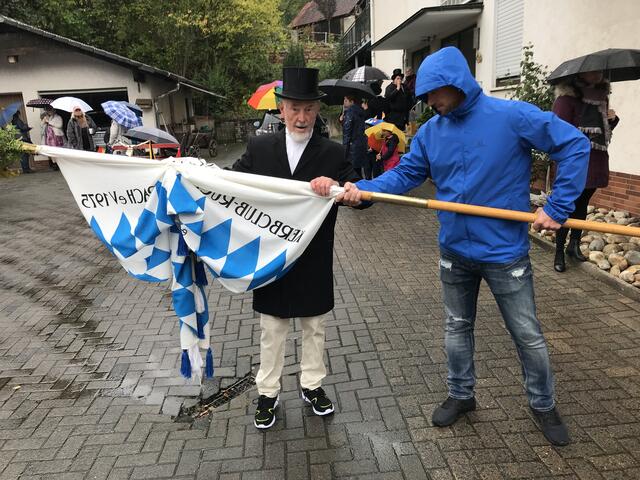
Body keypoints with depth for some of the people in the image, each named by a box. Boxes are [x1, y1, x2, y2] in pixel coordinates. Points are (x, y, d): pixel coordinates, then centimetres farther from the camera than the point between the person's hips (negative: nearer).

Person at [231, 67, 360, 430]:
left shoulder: (334, 154, -4)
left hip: (315, 264, 0)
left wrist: (336, 186, -30)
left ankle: (312, 386, 38)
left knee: (315, 328, 17)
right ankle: (268, 393, 32)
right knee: (272, 332, 15)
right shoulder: (259, 147, -1)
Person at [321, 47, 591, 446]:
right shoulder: (431, 131, -1)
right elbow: (405, 174, 0)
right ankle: (461, 395, 41)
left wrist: (558, 208, -17)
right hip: (455, 252, 5)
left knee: (528, 335, 11)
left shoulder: (512, 116, -16)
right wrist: (363, 189, -16)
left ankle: (544, 405, 36)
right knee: (457, 329, 18)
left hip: (505, 252, -4)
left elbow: (575, 145, -13)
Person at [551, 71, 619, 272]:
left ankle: (574, 244, 29)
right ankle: (559, 253, 8)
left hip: (596, 162, 7)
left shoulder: (602, 96, 15)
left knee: (582, 204, 15)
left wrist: (612, 119, 5)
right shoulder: (568, 96, -9)